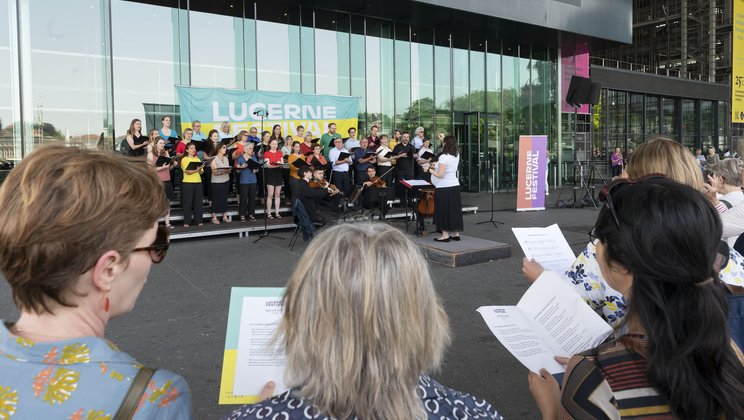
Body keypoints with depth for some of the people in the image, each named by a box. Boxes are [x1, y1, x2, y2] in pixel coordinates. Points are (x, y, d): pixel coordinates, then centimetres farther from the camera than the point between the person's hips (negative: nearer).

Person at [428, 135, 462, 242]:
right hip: (455, 185, 7)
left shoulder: (443, 157, -18)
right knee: (454, 210, 12)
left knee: (444, 211, 0)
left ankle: (445, 235, 3)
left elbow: (440, 174, -21)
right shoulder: (457, 155, 5)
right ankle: (456, 233, 18)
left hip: (444, 188, -7)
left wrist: (431, 170, -5)